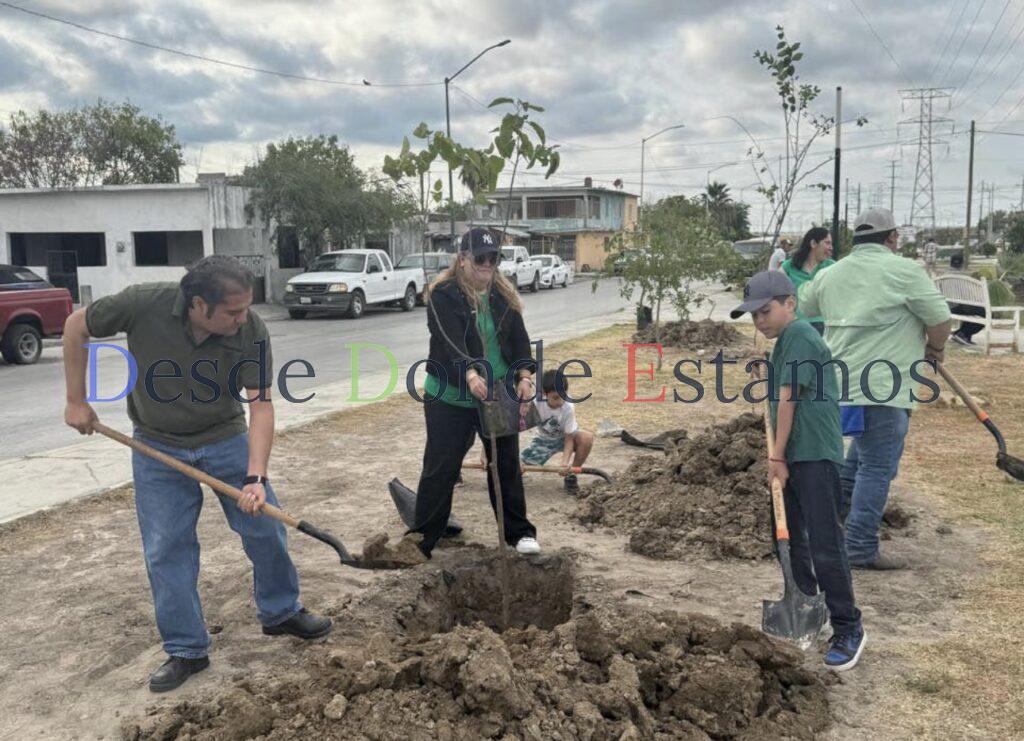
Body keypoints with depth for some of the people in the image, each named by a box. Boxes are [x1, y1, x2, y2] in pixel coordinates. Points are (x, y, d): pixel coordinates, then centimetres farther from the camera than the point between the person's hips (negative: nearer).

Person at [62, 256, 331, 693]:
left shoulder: (251, 332, -23)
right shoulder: (144, 304, -24)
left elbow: (261, 406, -22)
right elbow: (77, 326, -8)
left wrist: (255, 479, -32)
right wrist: (76, 401, -6)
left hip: (226, 440, 1)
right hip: (158, 449, 0)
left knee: (265, 528, 4)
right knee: (166, 550, 1)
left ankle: (281, 613, 28)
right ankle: (186, 651, 17)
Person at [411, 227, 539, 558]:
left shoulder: (505, 294, 5)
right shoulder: (443, 294, -12)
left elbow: (518, 337, -1)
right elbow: (449, 341, -26)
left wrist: (524, 375, -17)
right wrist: (470, 374, -42)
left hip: (500, 397, 5)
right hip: (450, 398, -4)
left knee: (507, 465, 13)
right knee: (441, 469, 0)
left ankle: (519, 532, 28)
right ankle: (421, 541, 10)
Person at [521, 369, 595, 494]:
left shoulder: (568, 407, -29)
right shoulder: (536, 404, -28)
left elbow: (569, 438, -24)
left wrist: (565, 462, -40)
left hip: (564, 438, 0)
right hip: (544, 440, 0)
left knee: (587, 437, -33)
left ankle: (570, 476, -11)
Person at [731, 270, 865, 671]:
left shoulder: (799, 334, -12)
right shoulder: (783, 343, 16)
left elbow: (788, 399, -13)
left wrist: (777, 455, -9)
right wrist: (779, 457, 7)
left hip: (815, 456, -10)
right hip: (792, 457, 10)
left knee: (825, 545, -6)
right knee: (794, 541, 17)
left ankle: (848, 629, 5)